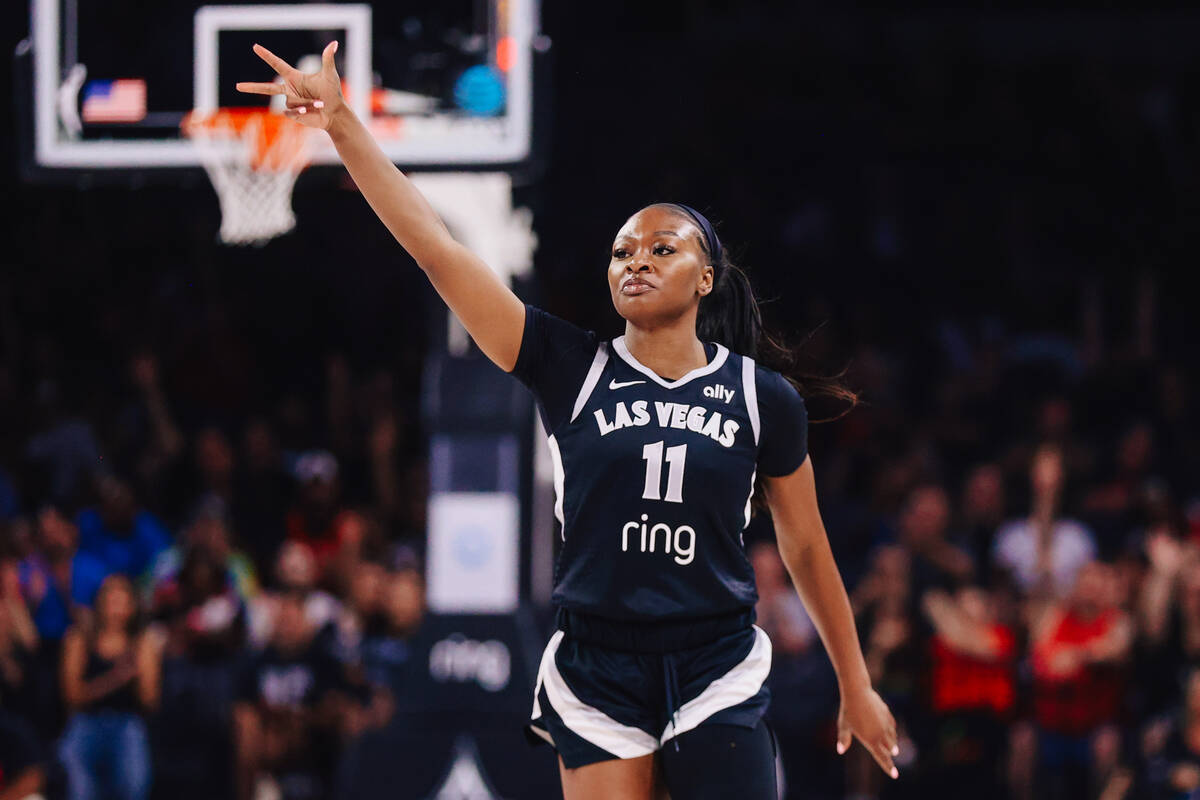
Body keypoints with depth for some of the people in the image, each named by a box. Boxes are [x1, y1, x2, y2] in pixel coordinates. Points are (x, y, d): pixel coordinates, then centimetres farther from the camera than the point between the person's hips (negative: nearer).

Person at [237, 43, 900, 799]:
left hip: (717, 674, -1)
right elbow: (438, 251, -6)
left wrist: (856, 687, 14)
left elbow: (807, 548, 11)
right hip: (598, 673, 1)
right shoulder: (572, 370, 0)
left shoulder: (762, 397, 1)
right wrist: (342, 122, -13)